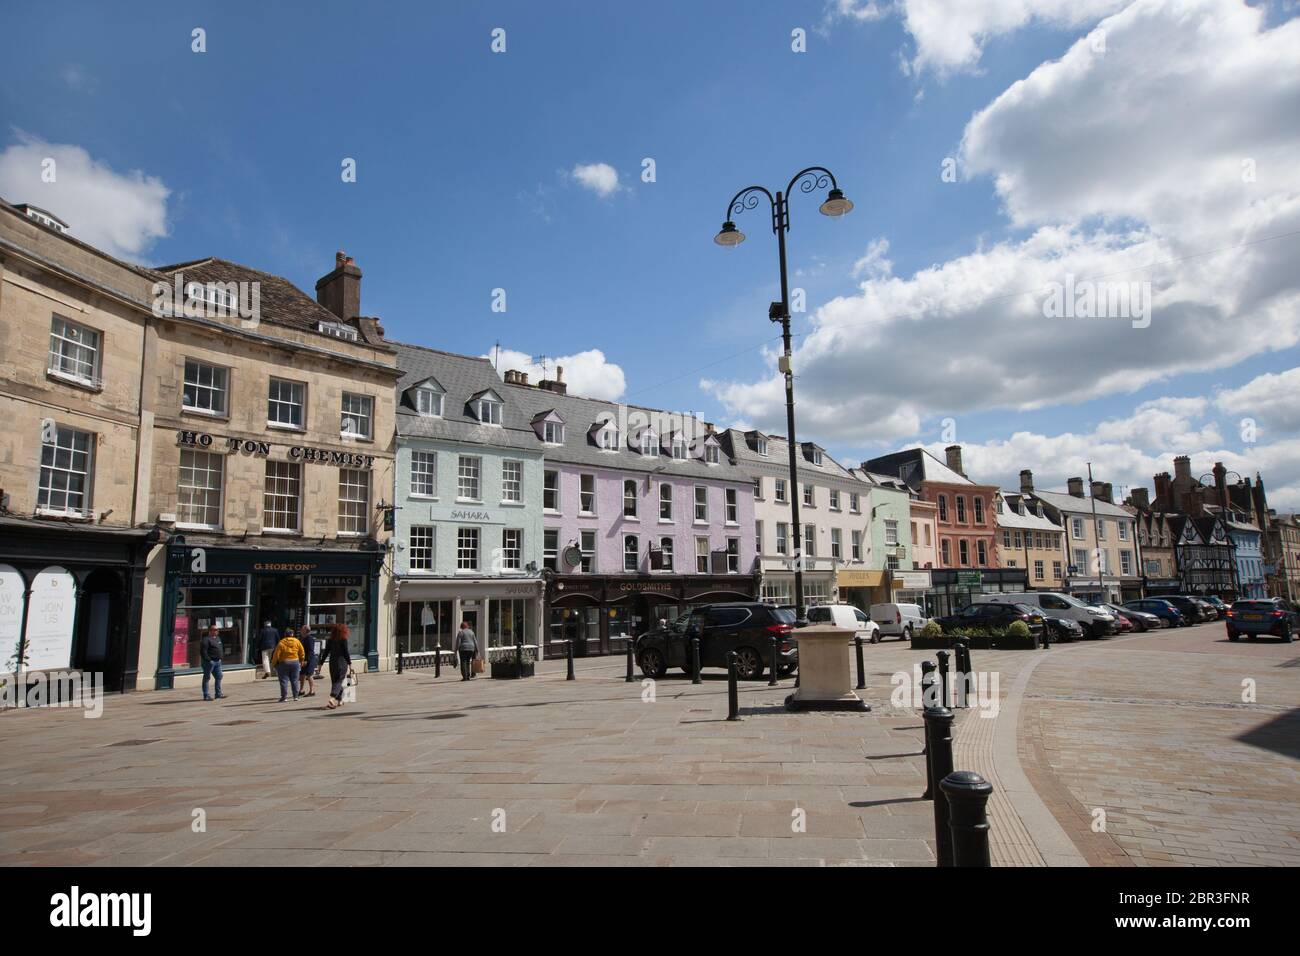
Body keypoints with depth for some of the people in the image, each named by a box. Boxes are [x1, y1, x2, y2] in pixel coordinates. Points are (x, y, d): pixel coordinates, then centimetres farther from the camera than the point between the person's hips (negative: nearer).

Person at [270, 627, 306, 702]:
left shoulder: (281, 643, -8)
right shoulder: (297, 641, 1)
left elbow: (276, 654, -8)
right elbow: (302, 653, 6)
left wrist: (273, 663, 5)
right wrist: (302, 661, 20)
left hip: (284, 663, -3)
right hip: (295, 662, 3)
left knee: (284, 680, 2)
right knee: (294, 680, 9)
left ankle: (284, 696, -1)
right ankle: (296, 696, 11)